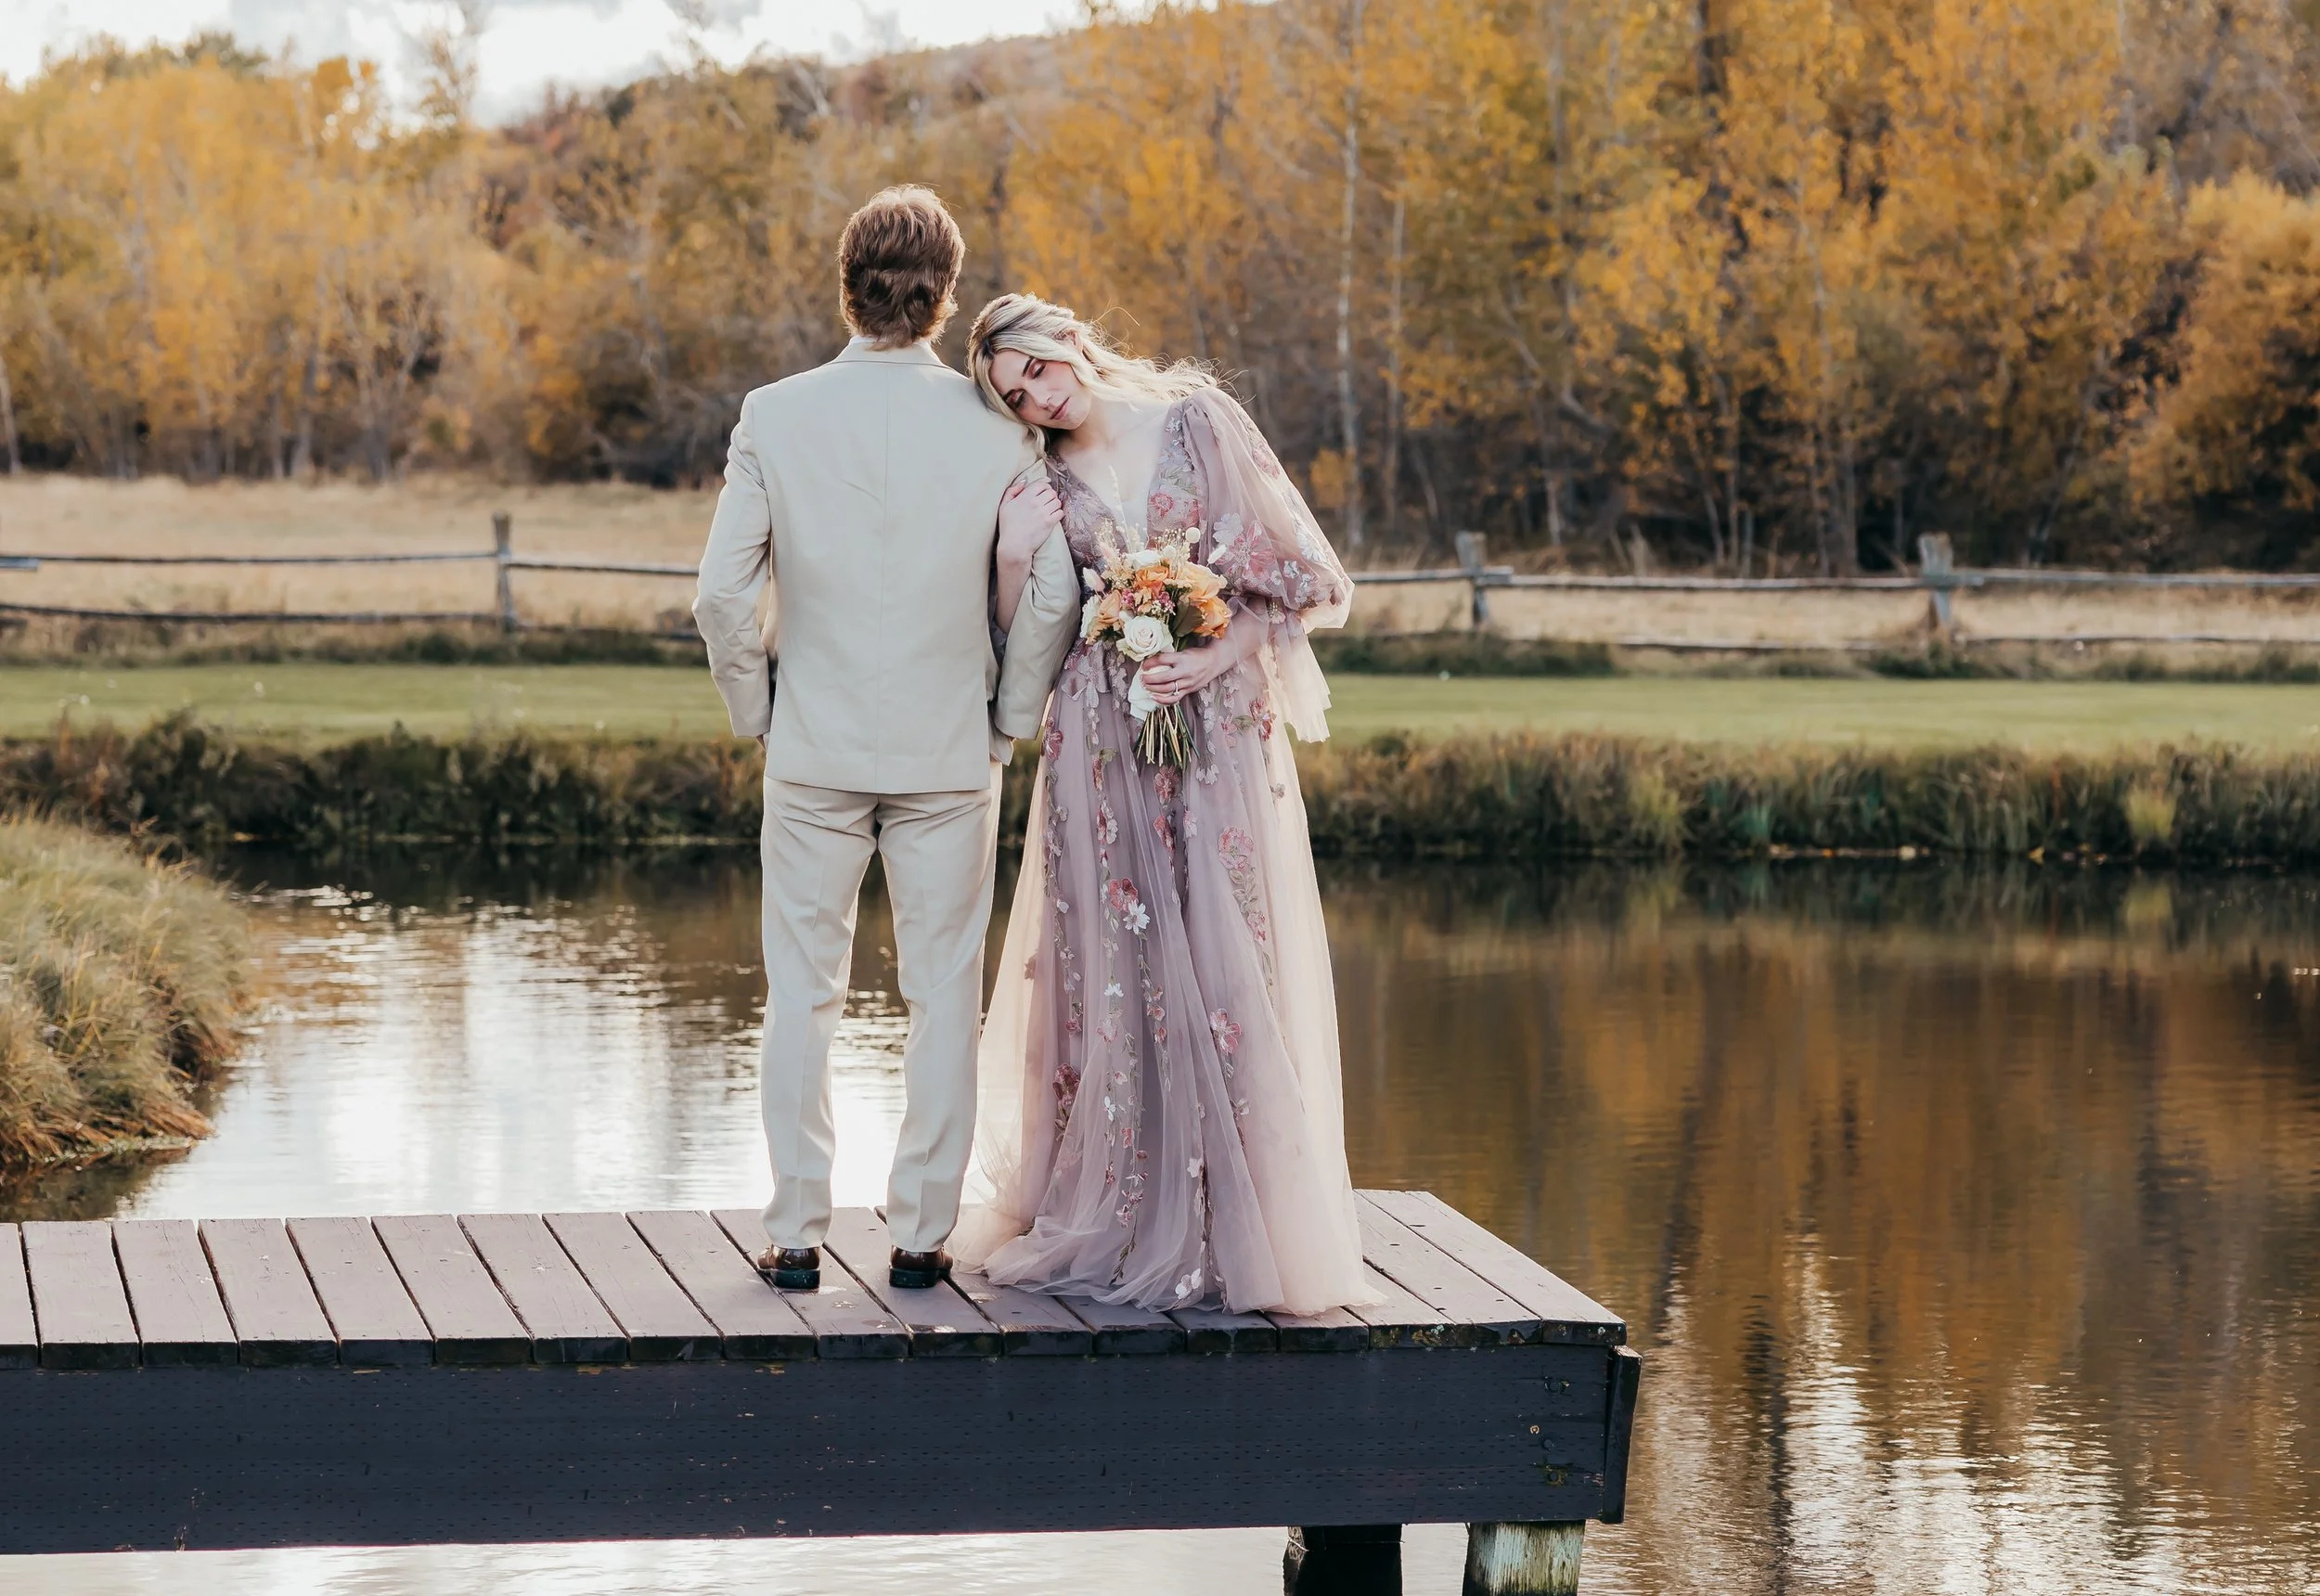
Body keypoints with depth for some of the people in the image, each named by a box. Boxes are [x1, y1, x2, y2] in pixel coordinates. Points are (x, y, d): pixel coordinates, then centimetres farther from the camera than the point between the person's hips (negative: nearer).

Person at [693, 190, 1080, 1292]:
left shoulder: (774, 417, -6)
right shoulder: (995, 426, -6)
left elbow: (721, 592, -7)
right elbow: (1049, 591, -8)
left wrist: (755, 709, 8)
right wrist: (1010, 719, 6)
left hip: (813, 751, 0)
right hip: (950, 754, 0)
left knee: (801, 996, 8)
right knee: (944, 996, 9)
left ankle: (796, 1233, 11)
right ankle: (922, 1233, 12)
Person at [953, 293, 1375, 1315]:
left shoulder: (1197, 420, 1)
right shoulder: (1045, 476, 9)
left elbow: (1287, 568, 0)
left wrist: (1219, 655, -12)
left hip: (1215, 723, -2)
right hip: (1101, 734, 2)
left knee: (1220, 963, -5)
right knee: (1111, 963, 1)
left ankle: (1235, 1223, 1)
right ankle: (1123, 1221, 8)